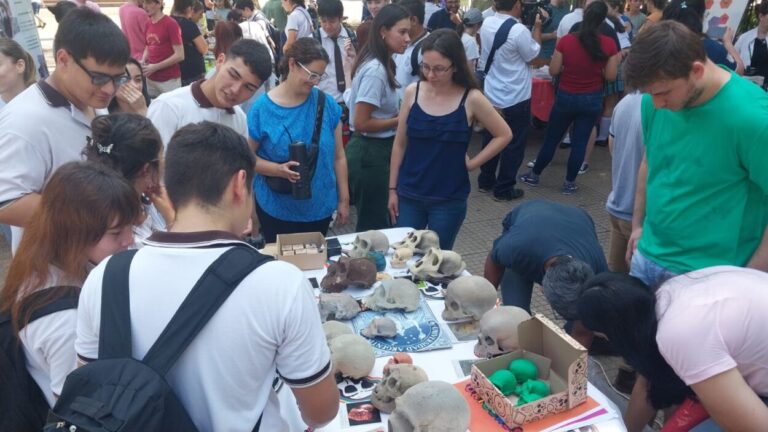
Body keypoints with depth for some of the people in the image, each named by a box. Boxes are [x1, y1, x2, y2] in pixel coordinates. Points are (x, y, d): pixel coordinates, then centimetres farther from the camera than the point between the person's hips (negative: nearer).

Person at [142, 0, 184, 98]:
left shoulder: (171, 24, -11)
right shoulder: (148, 24, 8)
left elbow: (180, 55, -14)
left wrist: (155, 67, -14)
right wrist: (143, 61, 1)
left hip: (169, 80, -6)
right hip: (150, 79, 6)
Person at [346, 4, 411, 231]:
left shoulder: (379, 64, 9)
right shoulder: (375, 70, -22)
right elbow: (361, 123, -23)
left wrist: (399, 113, 4)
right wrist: (400, 120, -13)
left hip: (375, 150, 10)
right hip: (371, 153, -10)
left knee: (371, 222, 21)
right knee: (375, 225, 4)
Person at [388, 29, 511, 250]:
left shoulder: (471, 99, -9)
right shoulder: (413, 92, -3)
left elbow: (504, 135, 2)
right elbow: (400, 144, 4)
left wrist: (472, 164, -4)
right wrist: (392, 189, 4)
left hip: (449, 200, -2)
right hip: (408, 195, 2)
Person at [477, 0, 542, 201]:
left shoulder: (486, 24, -3)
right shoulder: (519, 31, -23)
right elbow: (533, 55, -9)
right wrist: (537, 27, 0)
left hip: (490, 95, 7)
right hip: (515, 98, -6)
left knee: (490, 139, 19)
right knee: (514, 144, 6)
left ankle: (485, 181, 29)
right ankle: (504, 189, 12)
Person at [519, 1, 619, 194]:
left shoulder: (566, 40, -12)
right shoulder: (608, 44, -11)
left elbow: (553, 71, -6)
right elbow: (610, 76, -5)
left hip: (566, 97, 0)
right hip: (592, 99, 0)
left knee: (551, 138, 13)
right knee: (580, 142, 9)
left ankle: (534, 175, 26)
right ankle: (569, 183, 18)